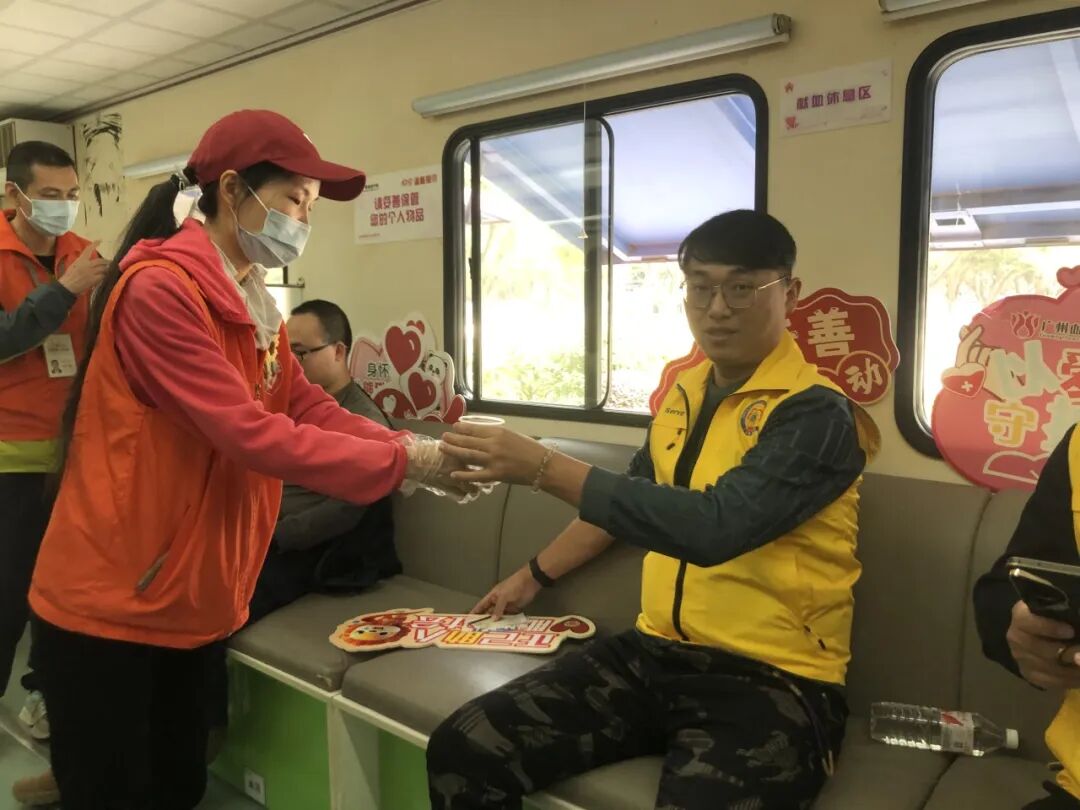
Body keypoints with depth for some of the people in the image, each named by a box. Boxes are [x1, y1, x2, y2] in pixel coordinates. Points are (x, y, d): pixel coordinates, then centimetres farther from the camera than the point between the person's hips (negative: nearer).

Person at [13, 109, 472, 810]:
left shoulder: (251, 299, 9)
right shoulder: (160, 288, -22)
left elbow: (311, 409, 1)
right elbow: (250, 434, -28)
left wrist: (416, 451, -13)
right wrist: (402, 464, -25)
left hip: (188, 605, 9)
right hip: (107, 607, -8)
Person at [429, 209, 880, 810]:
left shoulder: (816, 413, -11)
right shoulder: (684, 390, 11)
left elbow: (715, 526, -26)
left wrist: (542, 466, -26)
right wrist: (535, 575, 30)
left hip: (771, 678, -5)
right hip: (656, 653, 6)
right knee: (462, 750, -10)